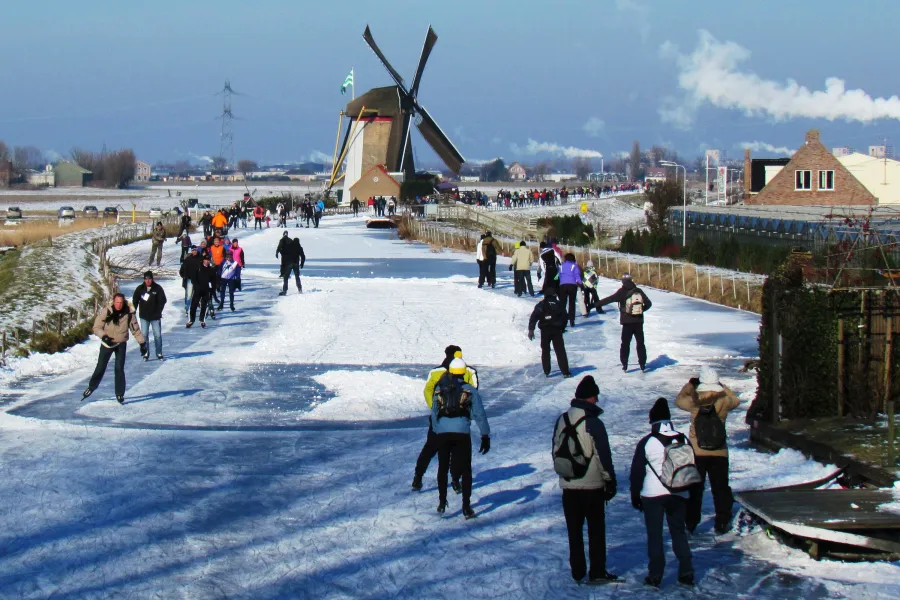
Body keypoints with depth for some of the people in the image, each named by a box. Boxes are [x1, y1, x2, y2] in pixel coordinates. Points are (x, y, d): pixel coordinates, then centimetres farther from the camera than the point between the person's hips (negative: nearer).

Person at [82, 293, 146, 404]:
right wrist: (103, 336, -29)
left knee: (119, 369, -5)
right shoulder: (105, 312, -17)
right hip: (107, 343, -1)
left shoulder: (128, 313, -11)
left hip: (121, 344, 1)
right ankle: (91, 387, 25)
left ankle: (120, 394, 4)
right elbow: (97, 327, -12)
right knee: (101, 367, 5)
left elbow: (135, 328, 2)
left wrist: (142, 342, 4)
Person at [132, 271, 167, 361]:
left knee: (157, 335, 3)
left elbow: (163, 300, -3)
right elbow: (135, 301, 4)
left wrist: (158, 312, -9)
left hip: (155, 316, -1)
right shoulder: (140, 289, -2)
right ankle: (145, 353, 10)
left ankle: (159, 353, 14)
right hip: (144, 316, 1)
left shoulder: (158, 288, -6)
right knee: (144, 335, 1)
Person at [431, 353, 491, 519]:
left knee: (443, 467, 19)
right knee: (465, 470, 7)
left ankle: (442, 502, 17)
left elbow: (434, 414, 15)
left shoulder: (439, 390, 12)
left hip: (442, 433, 2)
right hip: (462, 433, -2)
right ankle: (466, 507, 2)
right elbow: (479, 415, 4)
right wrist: (485, 436, 7)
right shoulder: (470, 391, 6)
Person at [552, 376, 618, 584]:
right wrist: (610, 481, -2)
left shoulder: (561, 421, 2)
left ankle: (577, 571, 14)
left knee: (574, 531, 11)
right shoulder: (593, 423, -16)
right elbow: (603, 456, -13)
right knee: (596, 530, 5)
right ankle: (597, 572, 6)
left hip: (568, 486, 4)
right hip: (592, 486, -4)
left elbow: (556, 451, 12)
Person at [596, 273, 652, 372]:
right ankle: (643, 364, 9)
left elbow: (609, 299, -13)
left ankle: (624, 364, 3)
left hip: (627, 322, -2)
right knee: (640, 343, 10)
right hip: (639, 321, 2)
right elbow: (648, 303, 3)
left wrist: (596, 304, -11)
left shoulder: (622, 292, -8)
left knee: (625, 343, 8)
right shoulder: (638, 291, 1)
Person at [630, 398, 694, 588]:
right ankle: (686, 573, 11)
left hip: (652, 495, -3)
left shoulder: (646, 443, -8)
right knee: (679, 532, 13)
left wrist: (635, 495, 7)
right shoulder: (682, 440, 4)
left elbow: (637, 471, -4)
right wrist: (691, 494, 22)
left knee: (654, 535, 3)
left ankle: (655, 575, 1)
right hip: (679, 494, 3)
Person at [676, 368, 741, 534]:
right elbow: (735, 400, 16)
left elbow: (679, 400, 10)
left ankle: (690, 523, 13)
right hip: (720, 454, 0)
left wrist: (690, 384, 19)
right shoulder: (723, 401, -8)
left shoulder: (695, 402, -10)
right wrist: (722, 388, 20)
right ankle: (722, 523, 10)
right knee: (720, 488, 11)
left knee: (694, 489, 10)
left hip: (697, 453, 0)